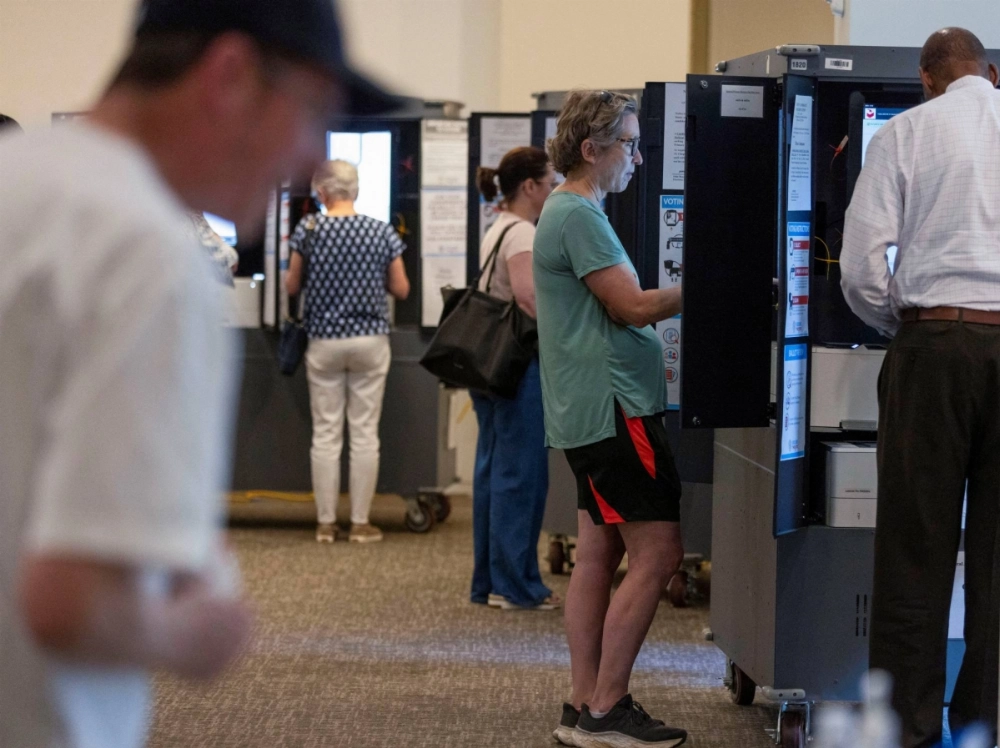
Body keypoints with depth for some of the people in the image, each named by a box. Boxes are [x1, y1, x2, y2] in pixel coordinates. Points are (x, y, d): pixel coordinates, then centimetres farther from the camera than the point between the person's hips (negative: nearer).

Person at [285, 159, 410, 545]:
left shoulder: (308, 229, -7)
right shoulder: (383, 232, -4)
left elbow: (291, 287, 0)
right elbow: (401, 289, 2)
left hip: (324, 341, 0)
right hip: (370, 340, 0)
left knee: (325, 434, 6)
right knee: (365, 433, 5)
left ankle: (326, 523, 9)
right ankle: (361, 523, 7)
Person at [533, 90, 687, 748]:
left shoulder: (567, 211, 18)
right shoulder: (578, 215, -15)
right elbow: (633, 306, -17)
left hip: (591, 413, 11)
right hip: (613, 407, -11)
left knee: (600, 555, 11)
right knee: (658, 553, -9)